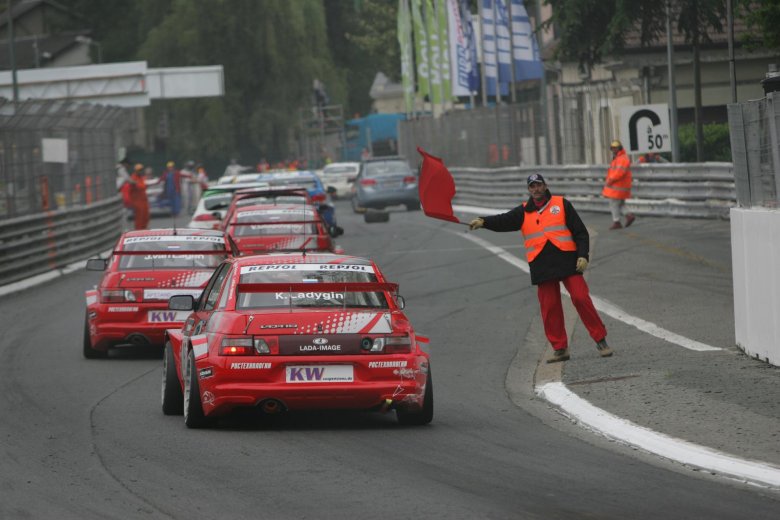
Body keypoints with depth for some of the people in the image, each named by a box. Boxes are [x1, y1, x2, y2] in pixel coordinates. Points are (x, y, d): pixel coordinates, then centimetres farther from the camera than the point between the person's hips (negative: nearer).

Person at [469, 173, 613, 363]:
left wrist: (583, 255, -7)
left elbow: (580, 232, 5)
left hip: (567, 260, -2)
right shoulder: (524, 212, 11)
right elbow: (504, 221, -5)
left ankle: (601, 341, 0)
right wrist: (483, 222, -24)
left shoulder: (561, 204, 7)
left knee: (581, 299, -9)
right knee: (549, 308, 1)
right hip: (541, 266, 2)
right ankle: (560, 349, 10)